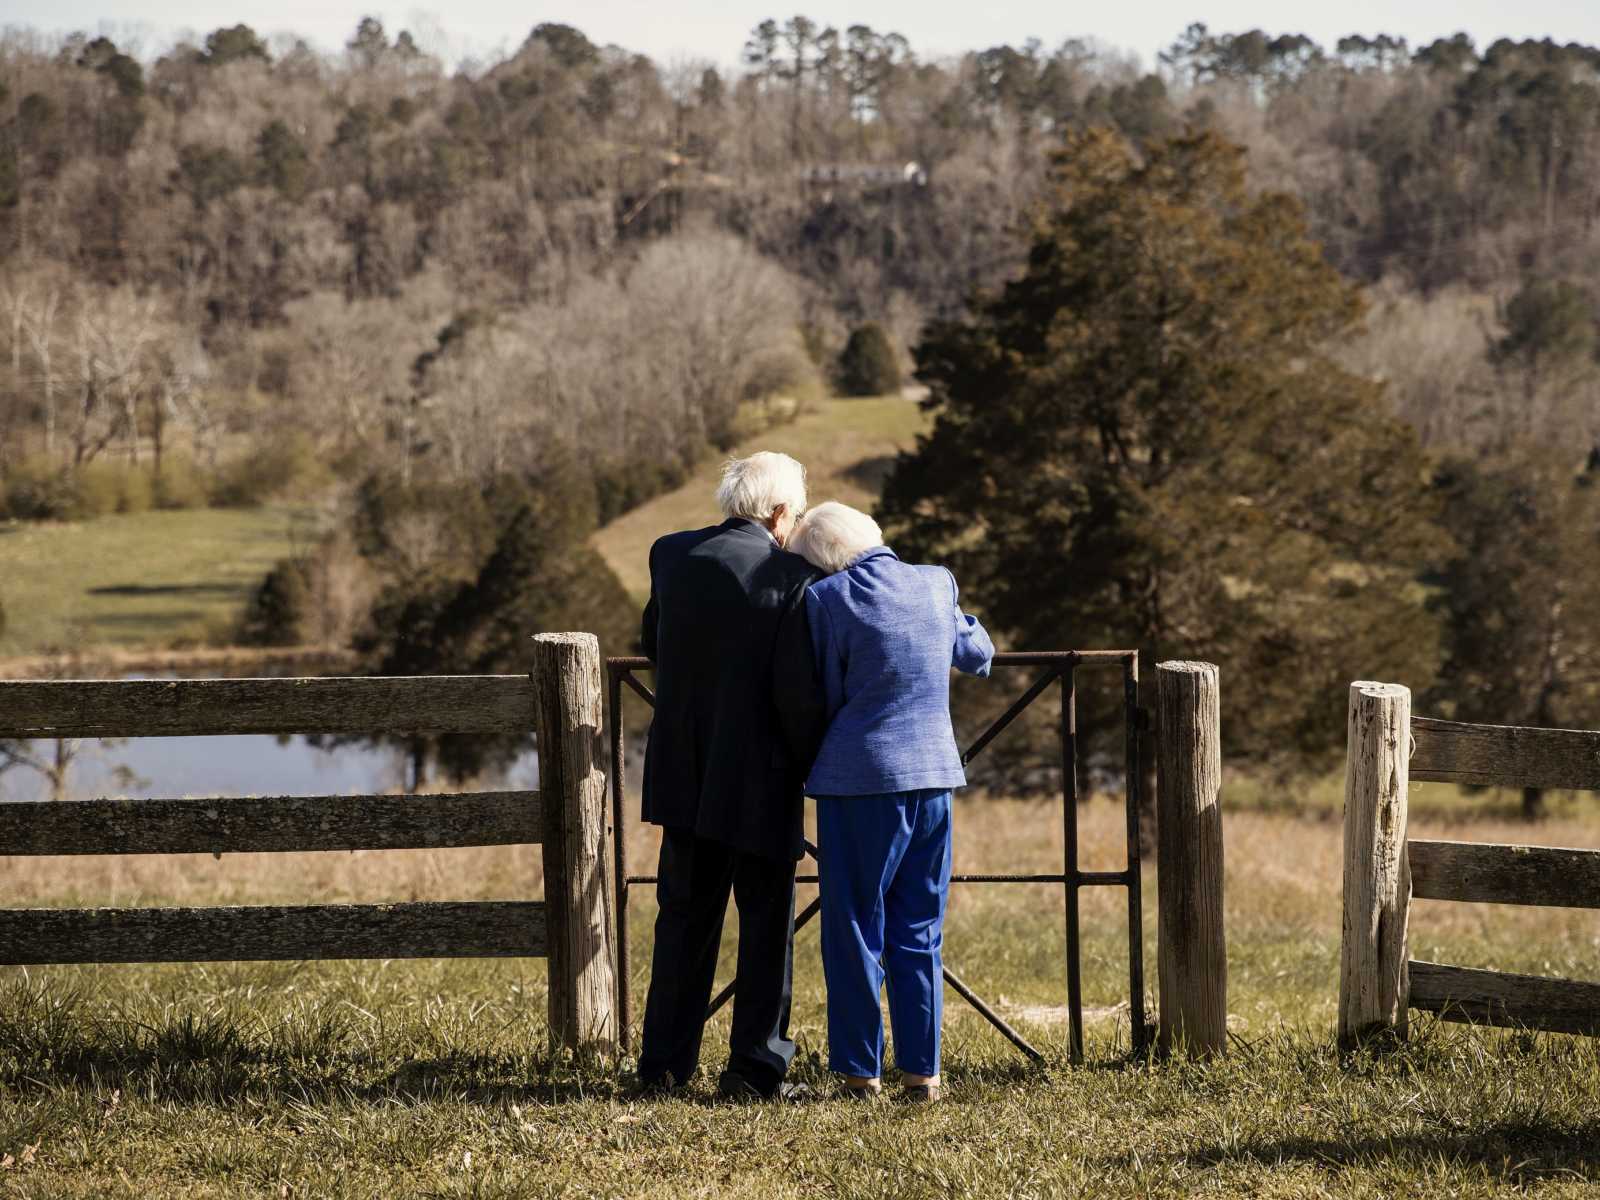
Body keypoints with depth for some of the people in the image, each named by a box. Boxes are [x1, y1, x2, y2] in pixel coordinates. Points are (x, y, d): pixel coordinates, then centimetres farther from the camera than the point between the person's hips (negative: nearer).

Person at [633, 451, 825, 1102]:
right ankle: (756, 1067, 5)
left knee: (684, 921, 14)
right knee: (767, 926, 7)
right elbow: (799, 694, -17)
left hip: (683, 774, 5)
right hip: (760, 780, -4)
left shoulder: (671, 556, 0)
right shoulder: (792, 578, -15)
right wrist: (811, 762, -1)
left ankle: (663, 1065, 15)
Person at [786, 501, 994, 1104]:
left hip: (859, 780, -4)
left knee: (855, 933, 6)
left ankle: (861, 1070, 7)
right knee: (920, 934, 11)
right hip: (933, 775, 4)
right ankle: (921, 1070, 10)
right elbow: (976, 654, 21)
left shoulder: (828, 598, -9)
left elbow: (823, 698, -1)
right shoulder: (935, 584, 4)